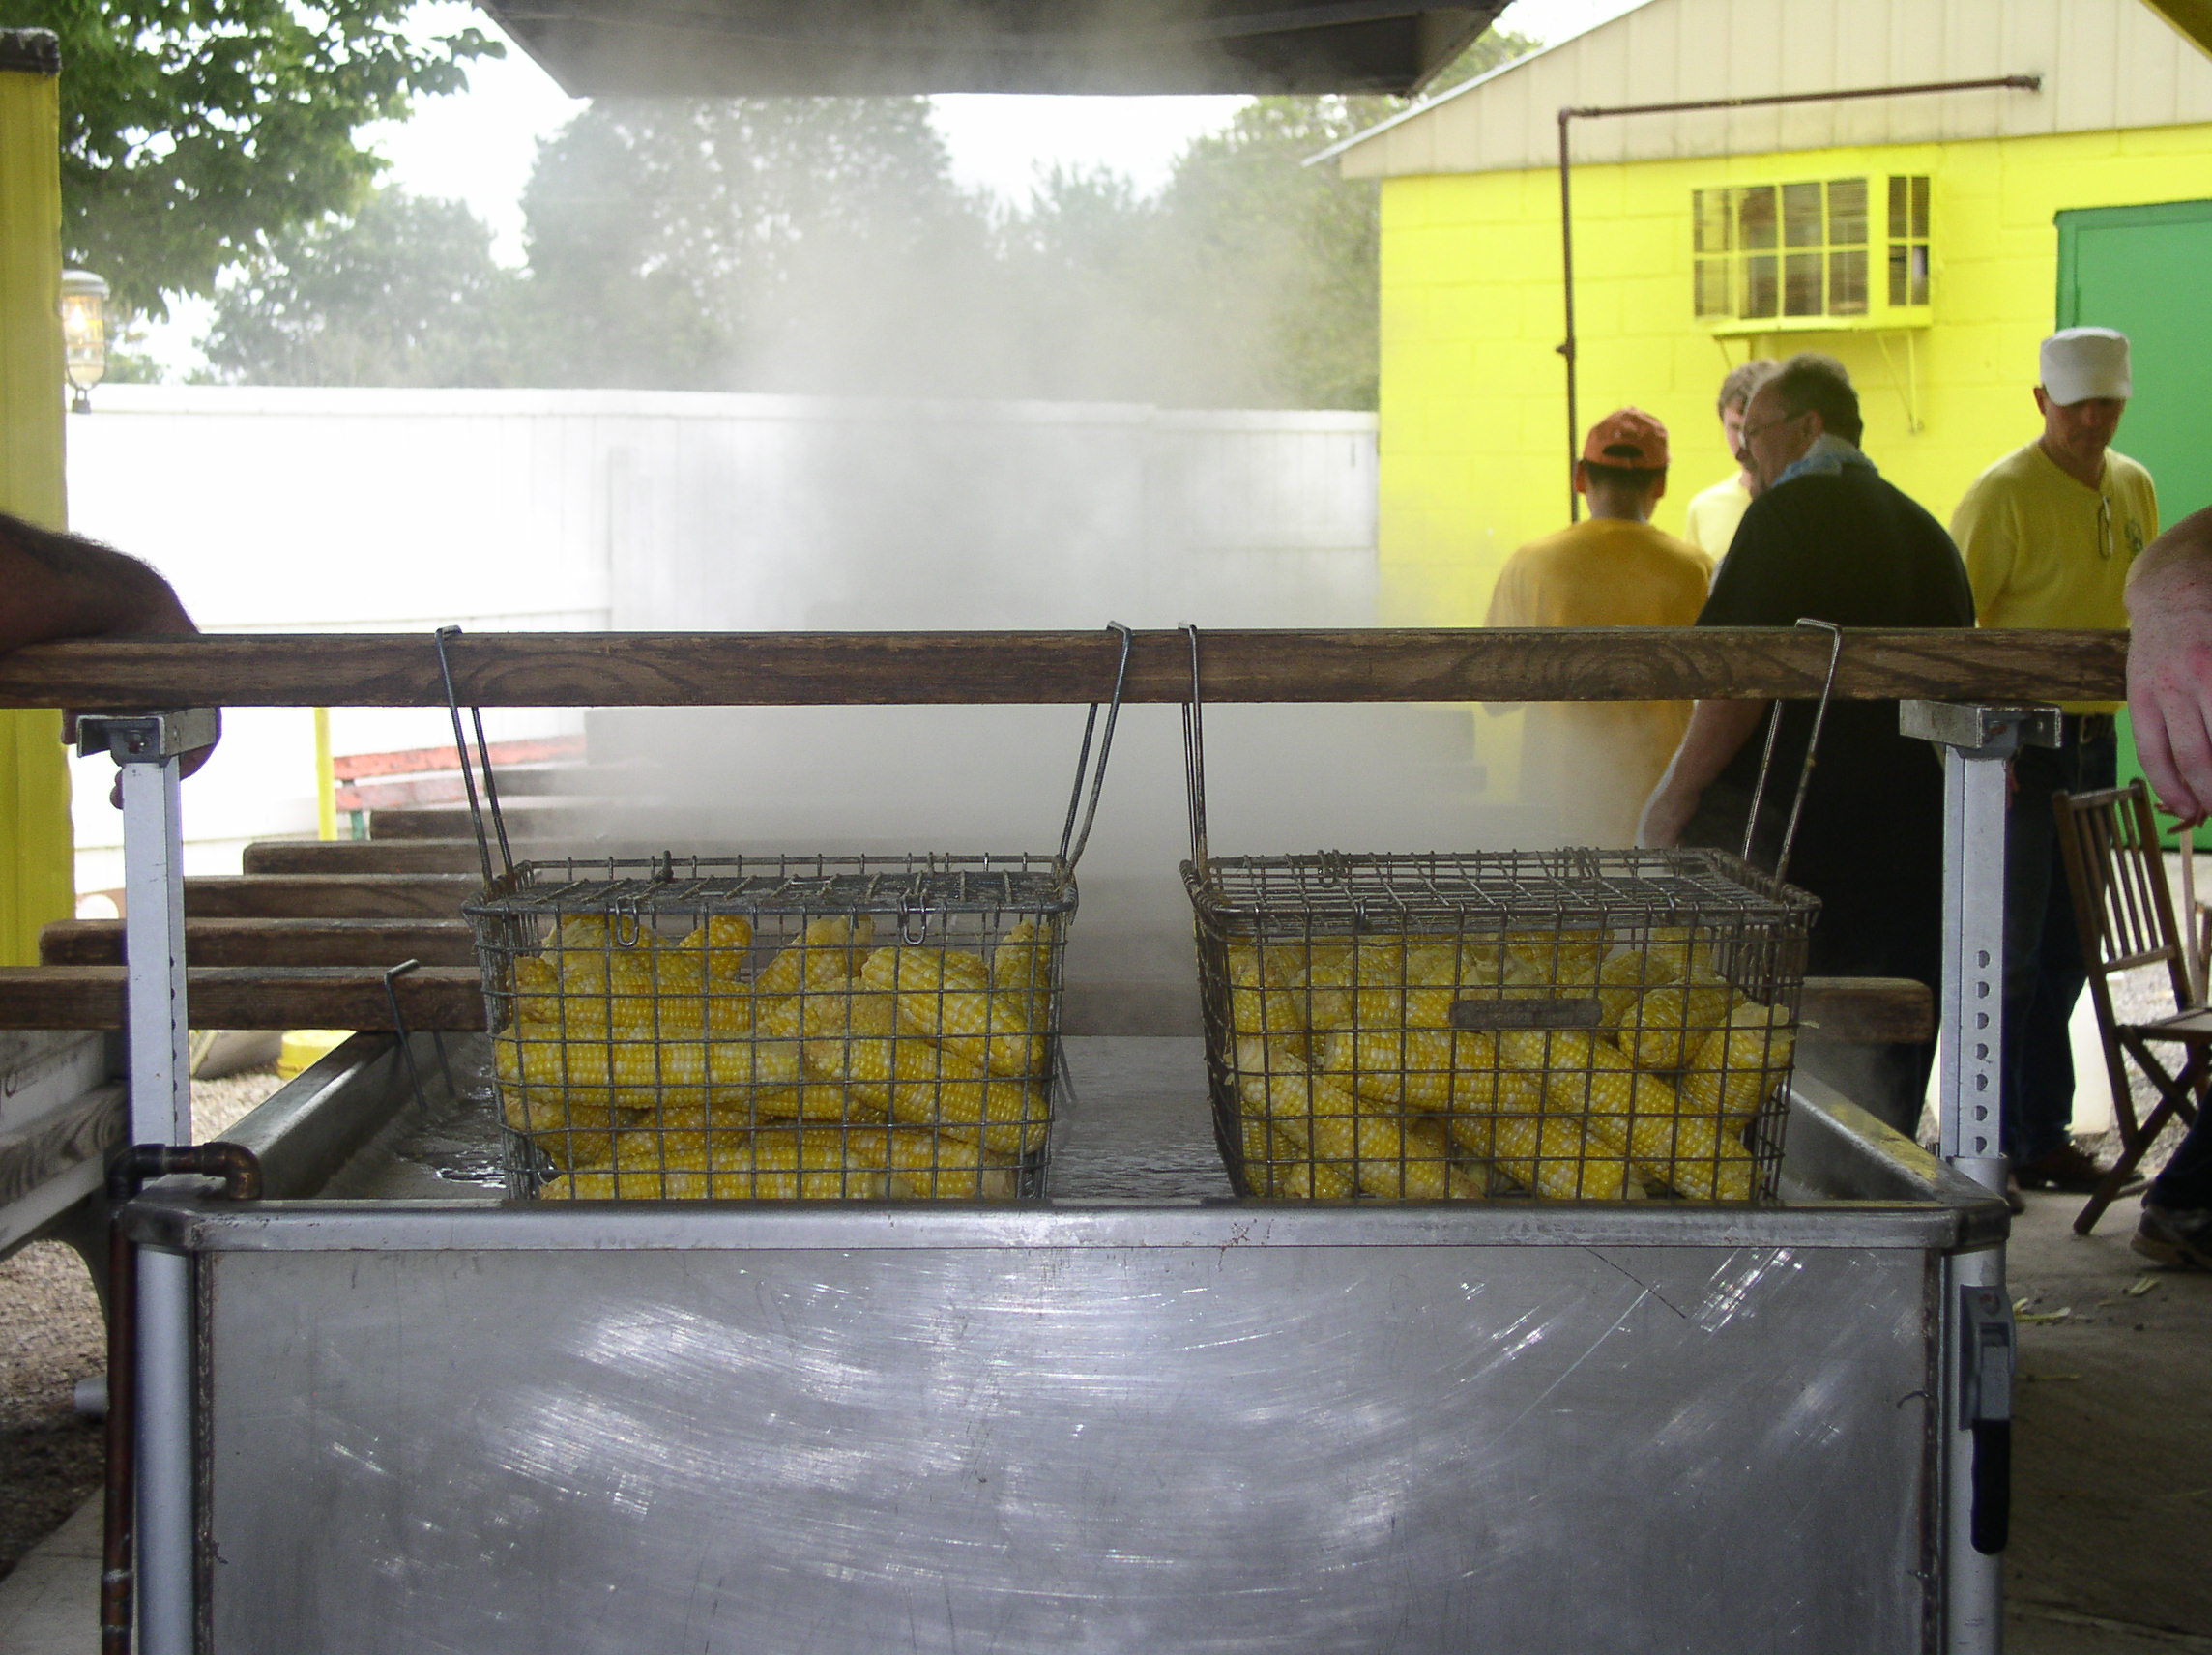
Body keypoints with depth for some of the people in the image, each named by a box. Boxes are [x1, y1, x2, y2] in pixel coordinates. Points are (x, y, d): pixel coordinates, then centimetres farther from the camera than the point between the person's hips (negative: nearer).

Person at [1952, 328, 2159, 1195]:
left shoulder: (2135, 487, 11)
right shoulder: (2003, 493, -11)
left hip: (2095, 739, 7)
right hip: (2017, 742, -7)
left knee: (2066, 948, 12)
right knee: (2008, 949, -4)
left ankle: (2045, 1132, 21)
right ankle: (1991, 1145, 4)